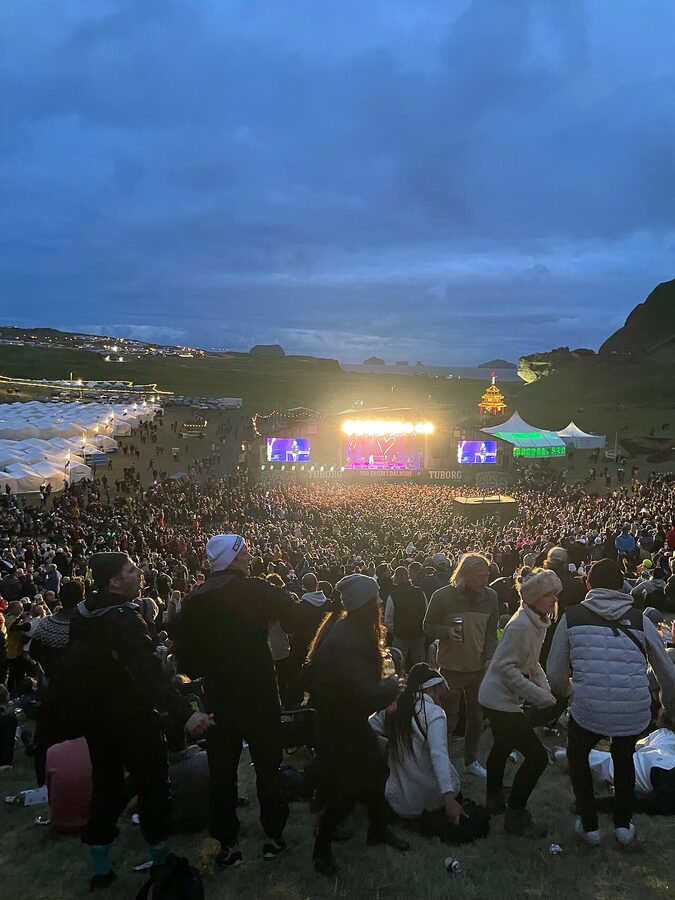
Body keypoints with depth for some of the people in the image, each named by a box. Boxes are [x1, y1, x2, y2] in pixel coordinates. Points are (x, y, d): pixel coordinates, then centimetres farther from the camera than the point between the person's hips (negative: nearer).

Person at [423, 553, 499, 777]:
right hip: (451, 668, -4)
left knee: (476, 716, 18)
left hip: (479, 667, 4)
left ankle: (471, 759, 37)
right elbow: (428, 627, -6)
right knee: (449, 718, 4)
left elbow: (491, 632, 6)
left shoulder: (490, 597, -3)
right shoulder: (443, 596, -15)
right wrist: (447, 631, -25)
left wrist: (489, 658, -7)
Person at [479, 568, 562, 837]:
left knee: (502, 747, 26)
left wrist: (545, 689, 0)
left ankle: (494, 800, 46)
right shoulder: (521, 625, -26)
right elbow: (506, 667, -27)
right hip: (501, 700, -11)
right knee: (537, 756, -7)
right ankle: (515, 816, 7)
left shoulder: (539, 621, 5)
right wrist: (539, 696, -24)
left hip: (499, 698, 11)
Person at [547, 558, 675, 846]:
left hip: (587, 711, -2)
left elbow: (555, 675, 3)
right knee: (623, 757, 36)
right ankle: (623, 825, 41)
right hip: (636, 714, 2)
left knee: (577, 756, 31)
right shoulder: (640, 620, 5)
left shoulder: (572, 617, 2)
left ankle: (589, 826, 34)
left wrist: (566, 689, 27)